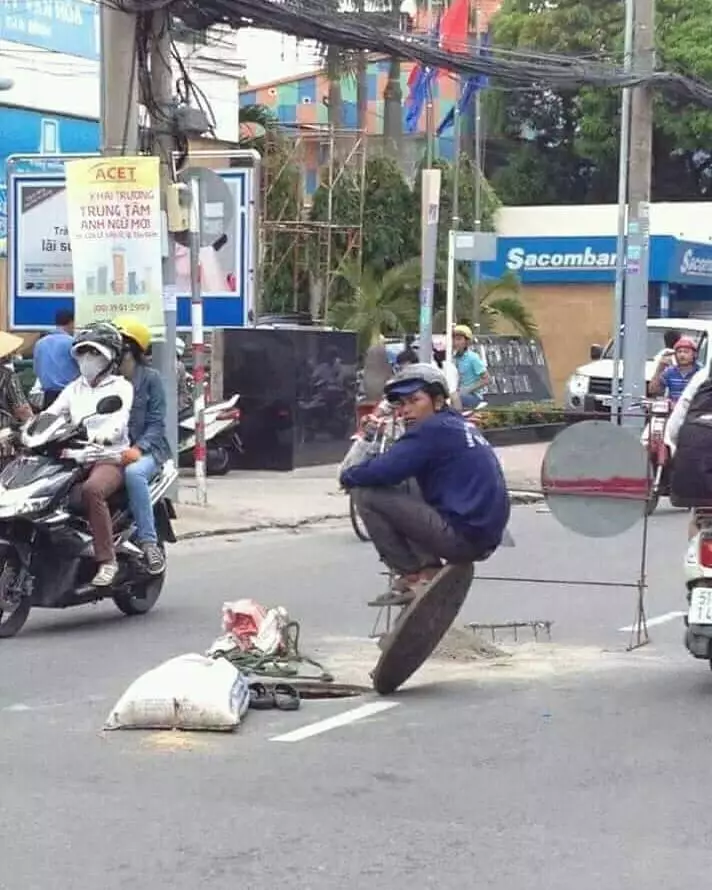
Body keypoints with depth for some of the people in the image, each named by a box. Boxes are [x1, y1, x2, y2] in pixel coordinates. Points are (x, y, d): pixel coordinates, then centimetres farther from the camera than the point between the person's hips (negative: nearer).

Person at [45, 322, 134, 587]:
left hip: (110, 458, -6)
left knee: (92, 490, -36)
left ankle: (106, 560, -32)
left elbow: (118, 423, -14)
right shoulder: (74, 389, 22)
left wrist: (98, 435, -36)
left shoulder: (121, 387, 4)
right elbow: (51, 414, 9)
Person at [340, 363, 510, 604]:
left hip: (461, 536, -10)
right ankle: (429, 568, 13)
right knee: (403, 489, 26)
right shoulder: (459, 426, 17)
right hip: (485, 538, 10)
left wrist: (348, 476, 1)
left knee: (366, 494, -6)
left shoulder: (432, 429, -10)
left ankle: (413, 577, 0)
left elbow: (385, 471, -18)